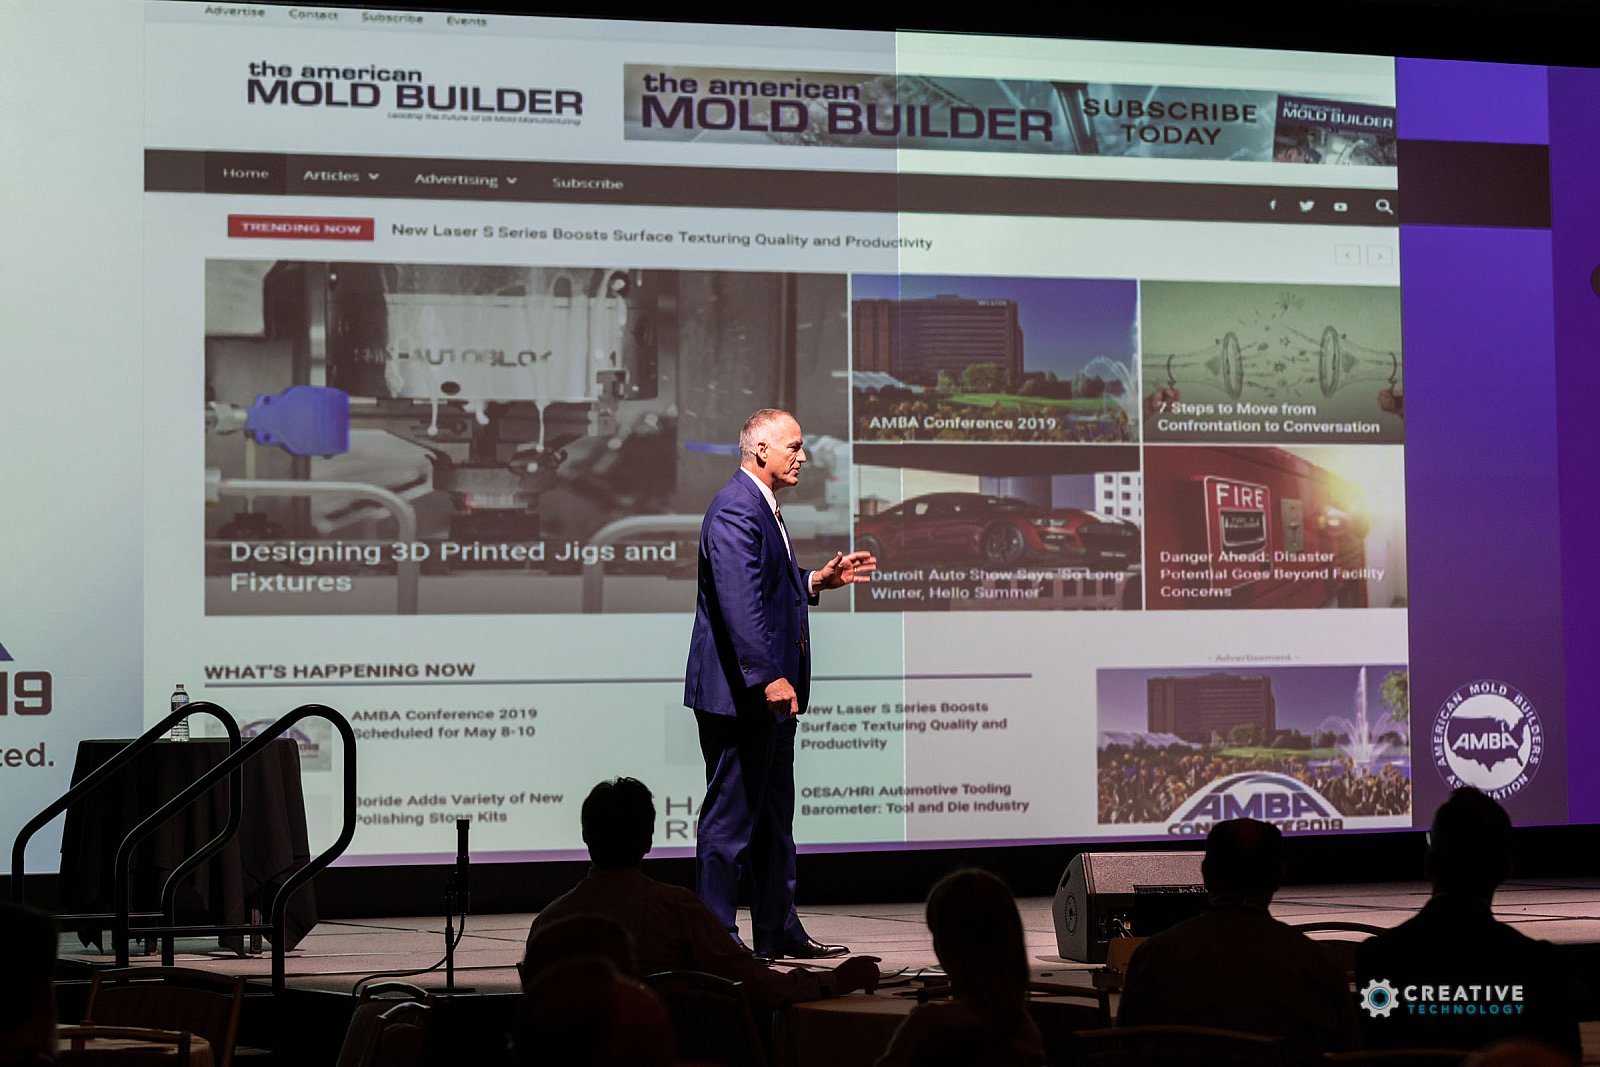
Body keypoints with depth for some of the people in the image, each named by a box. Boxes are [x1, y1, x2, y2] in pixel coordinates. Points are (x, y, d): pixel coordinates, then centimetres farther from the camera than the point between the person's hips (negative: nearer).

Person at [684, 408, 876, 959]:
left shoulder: (763, 507, 17)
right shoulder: (734, 510, -17)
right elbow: (740, 602, -26)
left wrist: (818, 581, 15)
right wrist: (769, 677, -30)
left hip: (768, 691, 11)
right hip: (738, 692, -11)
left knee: (773, 816, 15)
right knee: (730, 815, -4)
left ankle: (779, 931, 23)